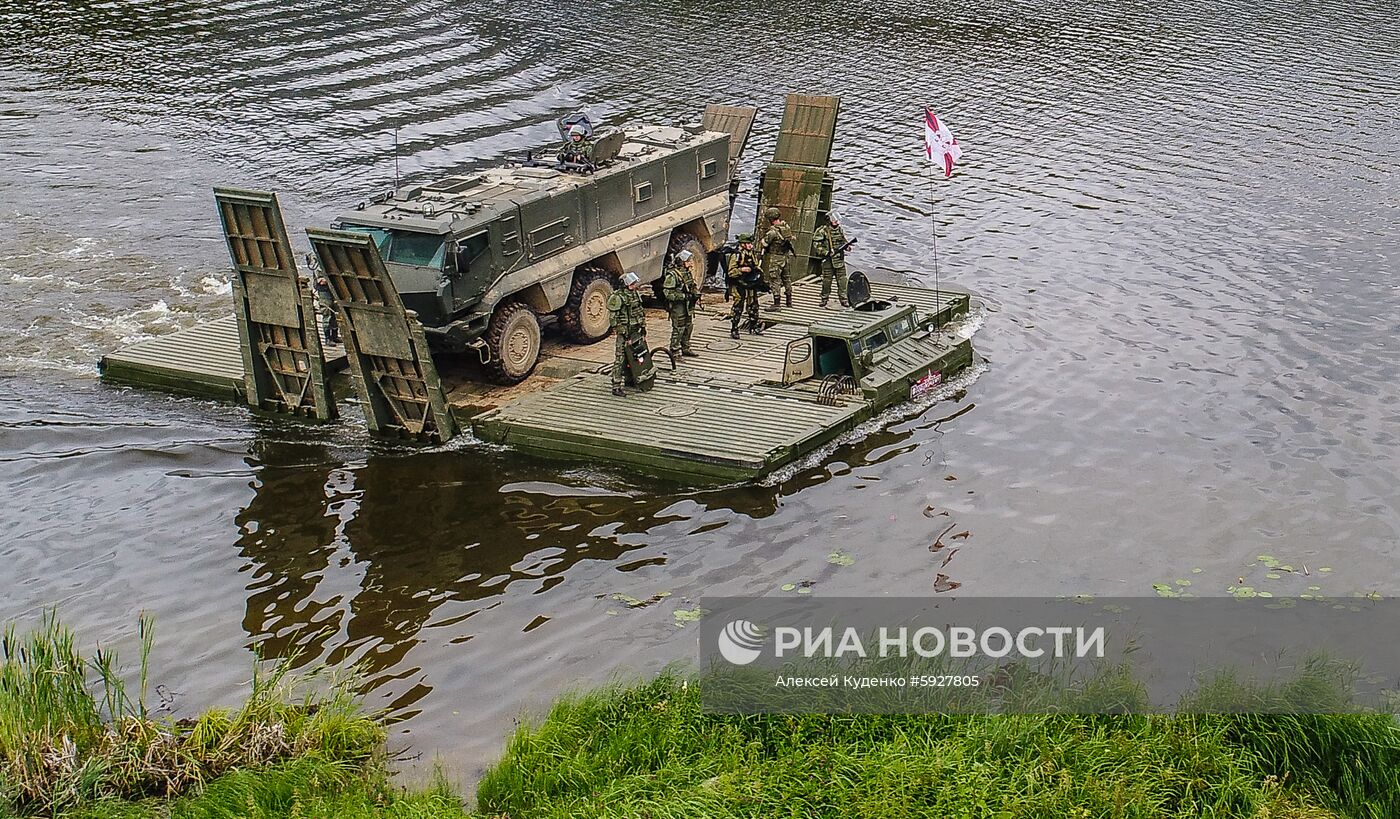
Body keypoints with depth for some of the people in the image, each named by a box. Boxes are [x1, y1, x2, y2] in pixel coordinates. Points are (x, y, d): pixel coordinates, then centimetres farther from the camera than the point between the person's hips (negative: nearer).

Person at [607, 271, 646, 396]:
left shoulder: (636, 294, 8)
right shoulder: (618, 298, -17)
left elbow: (641, 312, 18)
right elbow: (613, 318, -17)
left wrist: (643, 328, 14)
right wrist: (625, 335, -18)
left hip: (636, 331, 8)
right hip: (624, 332, -8)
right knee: (620, 358, -8)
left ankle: (628, 379, 30)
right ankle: (616, 386, -8)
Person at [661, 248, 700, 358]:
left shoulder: (688, 272, 10)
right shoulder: (672, 274, -19)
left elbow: (692, 285, 26)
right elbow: (667, 292, -22)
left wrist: (696, 293, 5)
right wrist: (683, 296, -24)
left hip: (688, 305, 9)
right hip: (677, 305, -9)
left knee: (688, 327, 16)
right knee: (678, 328, -5)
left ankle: (685, 348, 30)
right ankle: (675, 351, 4)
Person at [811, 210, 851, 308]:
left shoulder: (840, 230, 9)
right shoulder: (823, 231, -8)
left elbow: (845, 242, 23)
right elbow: (816, 245, -11)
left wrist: (847, 245, 0)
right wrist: (826, 253, -18)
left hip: (839, 259, 4)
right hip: (828, 260, -4)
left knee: (842, 280, 3)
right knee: (826, 280, 2)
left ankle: (843, 299, 9)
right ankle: (824, 299, 15)